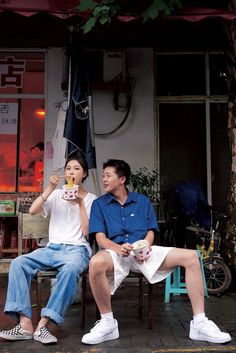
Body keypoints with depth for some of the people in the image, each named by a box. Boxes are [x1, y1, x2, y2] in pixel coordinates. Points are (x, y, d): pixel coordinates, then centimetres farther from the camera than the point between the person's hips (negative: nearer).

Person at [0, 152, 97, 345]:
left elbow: (87, 231, -4)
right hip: (52, 248, 3)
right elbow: (32, 211, -1)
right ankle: (25, 324, -27)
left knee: (70, 269, -39)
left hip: (77, 249, -3)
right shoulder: (56, 194, 15)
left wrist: (80, 203, -10)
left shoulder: (91, 199, 7)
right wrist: (50, 189, -10)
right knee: (18, 263, -24)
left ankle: (43, 324, -33)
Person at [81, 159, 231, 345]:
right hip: (115, 251, -2)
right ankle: (107, 323, -19)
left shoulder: (143, 201, 15)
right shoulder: (99, 204, 8)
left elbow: (151, 232, 10)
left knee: (191, 257, -16)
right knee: (96, 263, -40)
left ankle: (199, 323, -12)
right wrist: (119, 248, -23)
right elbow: (101, 238, -2)